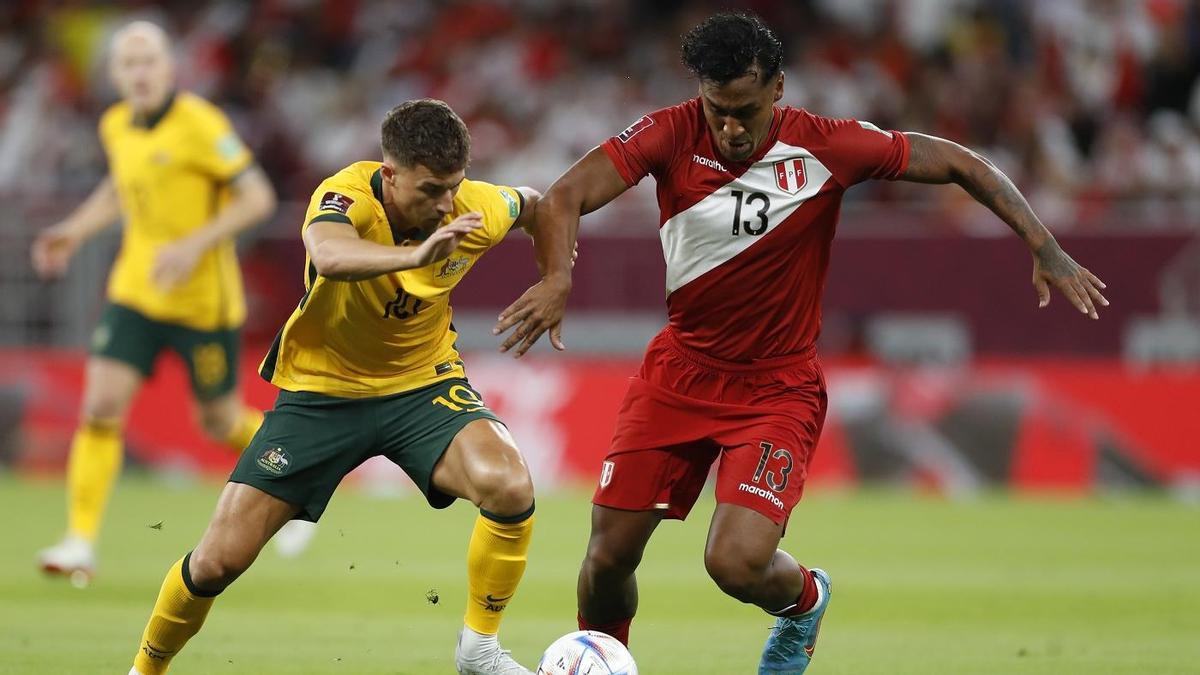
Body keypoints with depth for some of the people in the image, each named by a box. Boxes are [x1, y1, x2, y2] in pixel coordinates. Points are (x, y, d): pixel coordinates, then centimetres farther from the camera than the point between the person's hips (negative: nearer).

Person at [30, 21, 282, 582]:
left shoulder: (199, 124, -17)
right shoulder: (116, 126, 4)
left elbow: (258, 197, -17)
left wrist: (194, 245, -26)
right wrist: (75, 231, 12)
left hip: (203, 299, -5)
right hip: (135, 292, 5)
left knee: (220, 423, 8)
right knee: (101, 405, -10)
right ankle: (80, 544, -8)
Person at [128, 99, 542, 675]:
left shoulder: (477, 210, -16)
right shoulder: (347, 196, -28)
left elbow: (532, 206, 11)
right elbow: (328, 255, -54)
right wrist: (415, 254, -69)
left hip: (422, 384, 2)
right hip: (321, 389, -2)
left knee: (510, 487, -28)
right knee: (220, 559, -7)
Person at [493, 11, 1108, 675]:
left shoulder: (827, 147, -15)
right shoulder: (672, 134, -13)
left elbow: (957, 164, -6)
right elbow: (564, 198, -23)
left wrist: (1044, 248, -14)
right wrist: (557, 278, -44)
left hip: (777, 388, -2)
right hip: (680, 369, 2)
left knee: (736, 562, -19)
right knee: (608, 555, 0)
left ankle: (803, 599, 17)